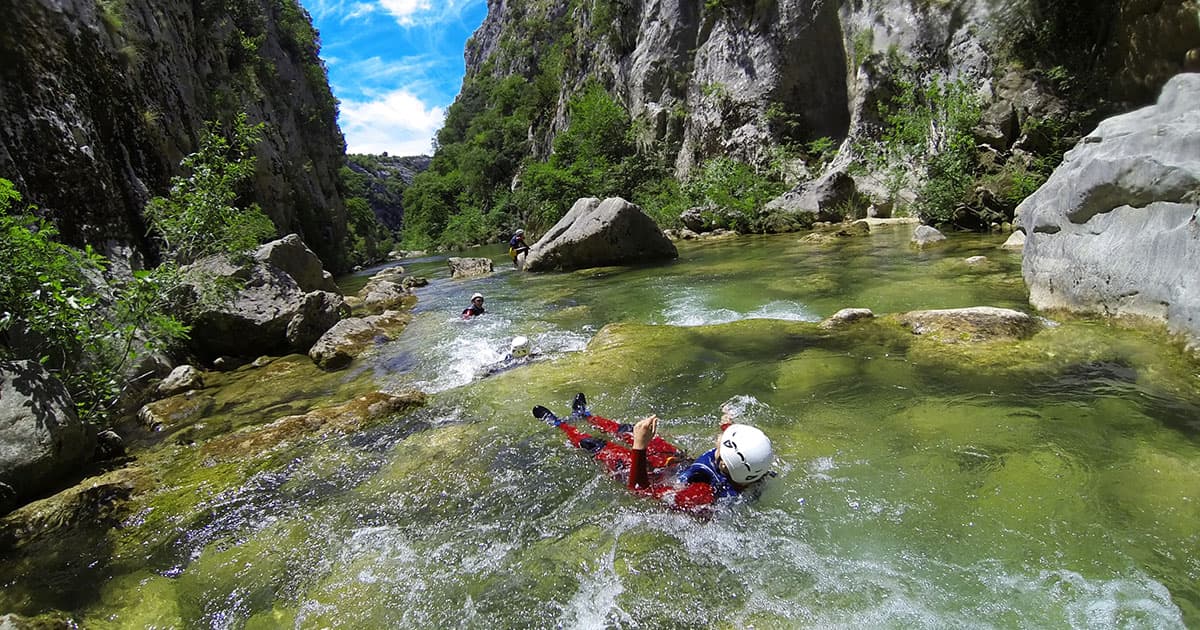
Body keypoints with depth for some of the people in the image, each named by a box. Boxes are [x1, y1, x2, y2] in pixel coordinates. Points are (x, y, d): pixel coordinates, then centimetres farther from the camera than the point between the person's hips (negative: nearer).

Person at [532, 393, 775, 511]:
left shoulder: (705, 495, -45)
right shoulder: (751, 476, -27)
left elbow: (639, 488, -37)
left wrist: (639, 447, -44)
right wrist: (727, 427, 10)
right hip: (684, 462, 6)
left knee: (597, 445, 9)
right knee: (629, 430, 21)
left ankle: (558, 425, 38)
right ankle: (584, 415, 50)